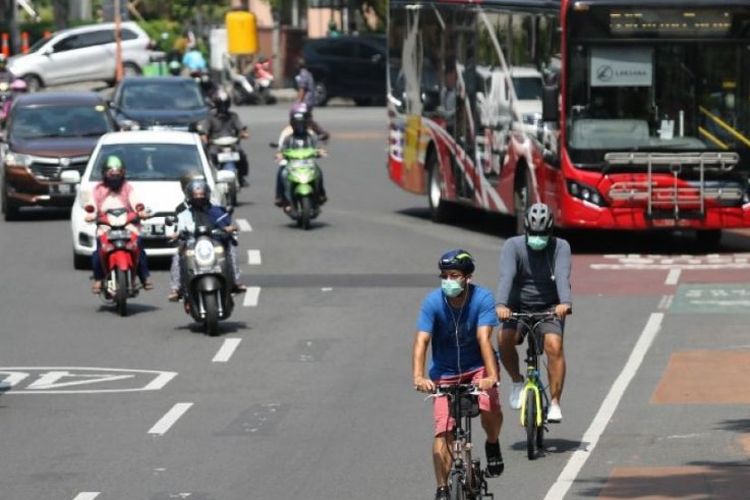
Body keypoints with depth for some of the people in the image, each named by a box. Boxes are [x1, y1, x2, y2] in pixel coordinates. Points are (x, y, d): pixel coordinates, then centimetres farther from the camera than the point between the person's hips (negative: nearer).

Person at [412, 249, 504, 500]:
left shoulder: (482, 298, -19)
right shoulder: (433, 302, -18)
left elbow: (484, 338, -29)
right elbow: (421, 341, -26)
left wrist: (492, 376, -42)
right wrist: (418, 377, -42)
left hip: (477, 367, -1)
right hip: (445, 373, 1)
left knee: (489, 409, -27)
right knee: (443, 431, -11)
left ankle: (492, 445, 6)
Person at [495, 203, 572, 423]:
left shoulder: (560, 247, -10)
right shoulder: (513, 246, -11)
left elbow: (562, 276, -27)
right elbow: (506, 276, -27)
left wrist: (565, 303, -47)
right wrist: (501, 304, -45)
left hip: (550, 307, 0)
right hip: (519, 306, 1)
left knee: (554, 345, -26)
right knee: (505, 339, -28)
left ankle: (554, 403, -18)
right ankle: (517, 382, -2)